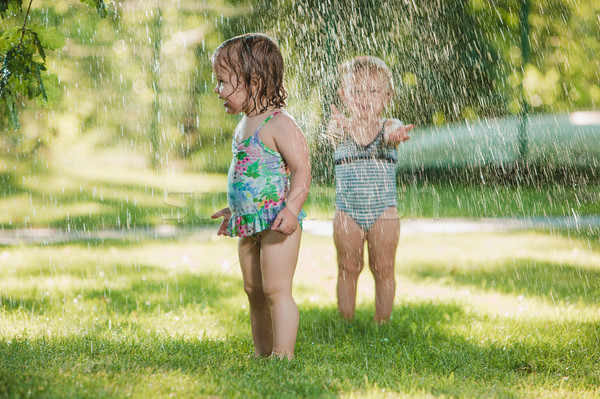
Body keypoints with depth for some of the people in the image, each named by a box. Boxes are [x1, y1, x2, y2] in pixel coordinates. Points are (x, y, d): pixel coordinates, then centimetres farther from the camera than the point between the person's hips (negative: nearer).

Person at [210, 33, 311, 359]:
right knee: (254, 292, 13)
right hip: (250, 223, 10)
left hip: (276, 220, -9)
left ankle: (283, 355, -6)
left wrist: (291, 209, -31)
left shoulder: (280, 125, -14)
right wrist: (233, 210, 31)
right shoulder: (244, 125, 15)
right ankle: (261, 354, 21)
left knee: (276, 290, -10)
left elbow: (301, 171, -19)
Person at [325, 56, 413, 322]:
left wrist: (396, 135, -52)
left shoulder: (388, 126, -2)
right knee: (348, 268, 7)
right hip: (347, 210, 0)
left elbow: (392, 133, -26)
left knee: (383, 269, 5)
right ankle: (347, 324, 16)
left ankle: (382, 324, 16)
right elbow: (332, 133, -26)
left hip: (383, 211, 0)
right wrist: (338, 128, -52)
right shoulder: (342, 128, -2)